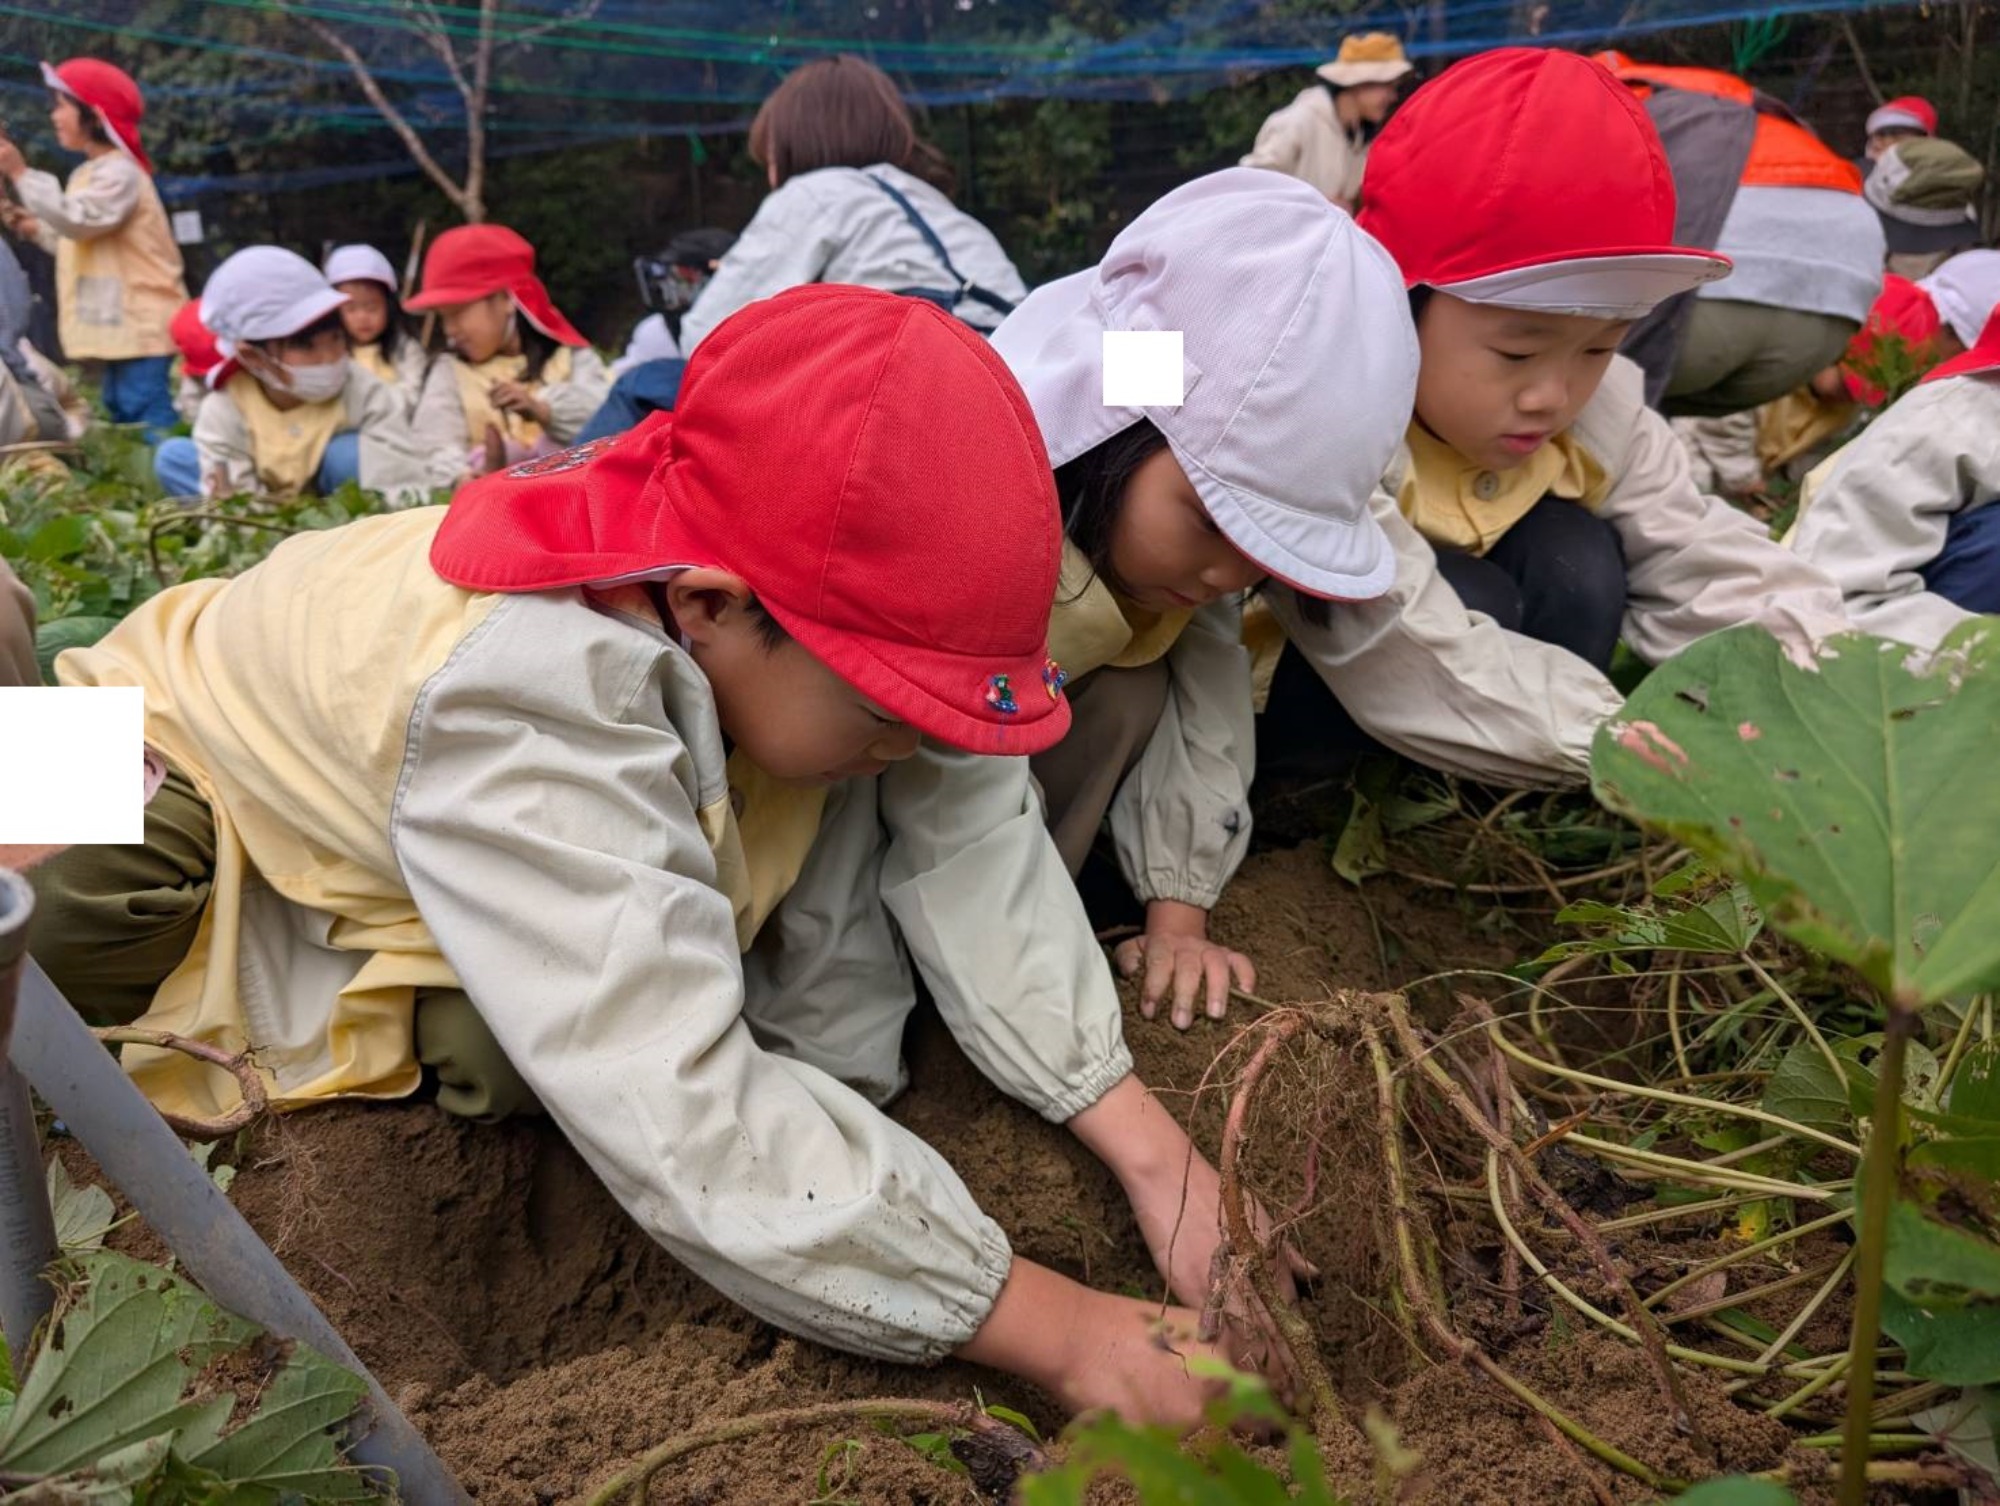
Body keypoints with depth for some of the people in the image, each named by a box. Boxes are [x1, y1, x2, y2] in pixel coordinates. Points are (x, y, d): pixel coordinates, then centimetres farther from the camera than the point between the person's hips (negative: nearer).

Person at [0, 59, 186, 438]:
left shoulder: (119, 172, -14)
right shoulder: (90, 174, 19)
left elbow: (78, 220, -25)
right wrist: (36, 230, 12)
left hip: (140, 322, -11)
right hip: (121, 322, 11)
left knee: (146, 416, -14)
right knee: (122, 411, 14)